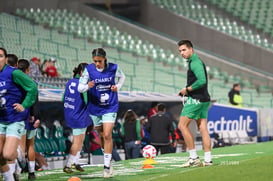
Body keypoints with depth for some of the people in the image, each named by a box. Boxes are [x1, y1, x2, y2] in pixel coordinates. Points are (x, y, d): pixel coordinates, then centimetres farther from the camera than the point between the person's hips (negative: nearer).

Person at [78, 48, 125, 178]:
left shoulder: (113, 68, -9)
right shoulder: (89, 69, -11)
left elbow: (122, 77, 13)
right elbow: (80, 88, -13)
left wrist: (117, 86, -5)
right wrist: (88, 86, -34)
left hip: (110, 107, -2)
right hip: (95, 107, 2)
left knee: (107, 135, -13)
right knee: (101, 135, 13)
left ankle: (107, 166, -9)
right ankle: (108, 159, 35)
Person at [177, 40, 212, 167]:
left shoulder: (195, 62, -13)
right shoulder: (195, 61, 19)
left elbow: (202, 81, -25)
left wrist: (188, 89, -15)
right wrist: (187, 91, 14)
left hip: (196, 99, -10)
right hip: (204, 99, 10)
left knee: (182, 125, -6)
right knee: (203, 128, 6)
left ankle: (193, 158, -7)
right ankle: (207, 160, 3)